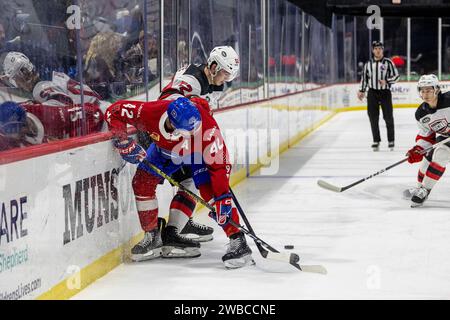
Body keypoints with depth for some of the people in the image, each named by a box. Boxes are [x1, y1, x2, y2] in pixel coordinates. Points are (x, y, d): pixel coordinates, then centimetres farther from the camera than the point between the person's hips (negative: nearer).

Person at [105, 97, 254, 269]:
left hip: (199, 151, -3)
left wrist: (222, 198, -38)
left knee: (209, 189, -21)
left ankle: (238, 241, -18)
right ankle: (153, 237, 10)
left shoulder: (208, 129, -43)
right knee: (142, 182, -5)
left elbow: (220, 164, -36)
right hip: (165, 147, 4)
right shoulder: (152, 112, -39)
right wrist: (123, 142, -34)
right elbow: (115, 111, -26)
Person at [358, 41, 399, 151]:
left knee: (388, 117, 0)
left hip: (385, 92, -3)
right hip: (372, 93, 3)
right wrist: (362, 91, 11)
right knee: (373, 118, 2)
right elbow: (364, 78, 16)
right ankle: (376, 141, 10)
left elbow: (396, 76, -3)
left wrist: (386, 81, -18)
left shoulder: (388, 62, -2)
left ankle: (391, 140, 9)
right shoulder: (368, 64, 8)